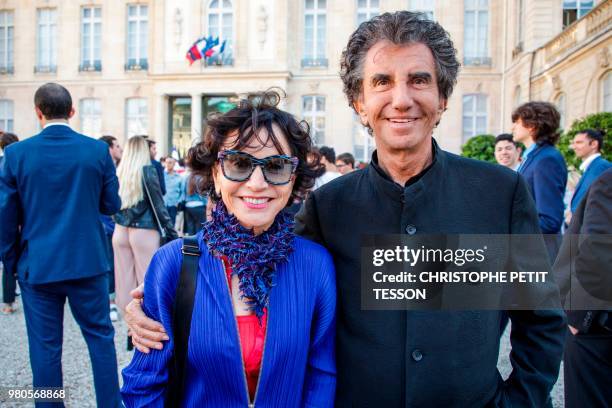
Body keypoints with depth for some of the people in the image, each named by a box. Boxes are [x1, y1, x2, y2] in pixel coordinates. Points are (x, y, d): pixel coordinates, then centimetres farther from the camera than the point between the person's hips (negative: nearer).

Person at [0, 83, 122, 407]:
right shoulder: (98, 150, -6)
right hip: (88, 261, 0)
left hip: (37, 266, 0)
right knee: (100, 337, 13)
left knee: (45, 347, 10)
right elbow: (112, 205, 0)